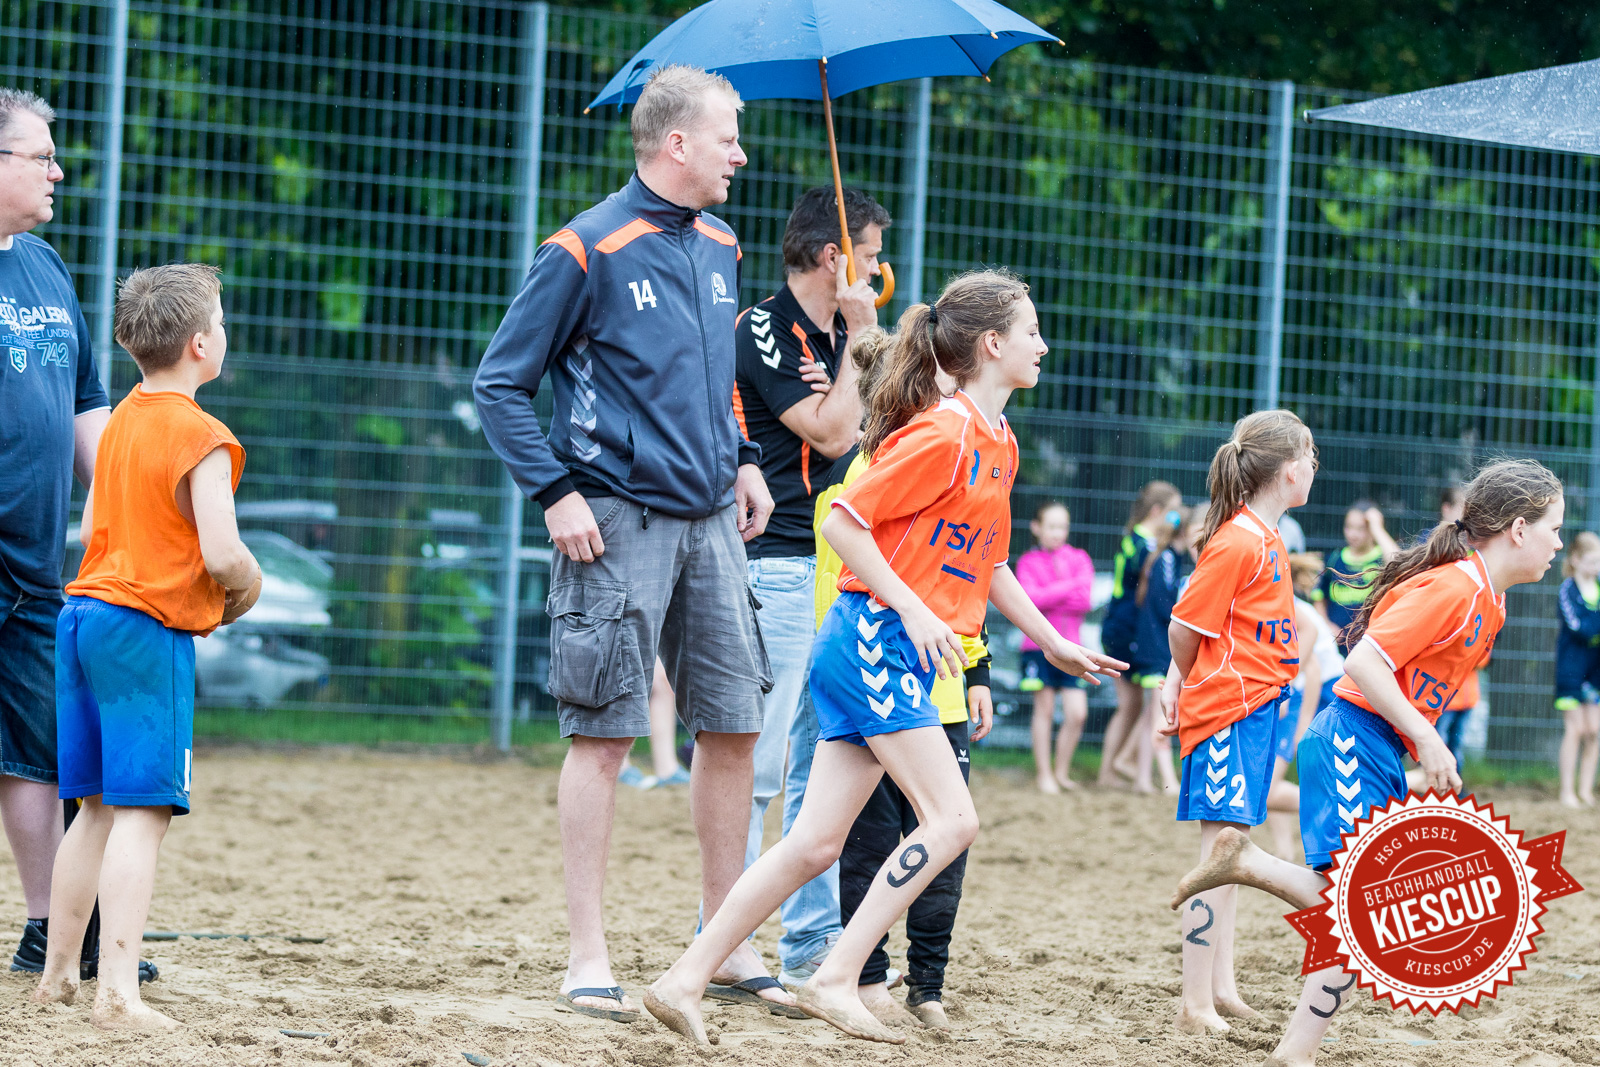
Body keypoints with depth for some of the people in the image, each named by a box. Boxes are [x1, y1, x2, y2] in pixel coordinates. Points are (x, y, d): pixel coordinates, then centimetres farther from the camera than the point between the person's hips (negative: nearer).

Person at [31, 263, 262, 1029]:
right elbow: (221, 552, -19)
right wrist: (247, 588, 3)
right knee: (142, 811, -10)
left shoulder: (119, 422, 14)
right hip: (147, 631, -8)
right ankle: (118, 991, -17)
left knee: (98, 808, 16)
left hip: (82, 613, 8)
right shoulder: (202, 437, -12)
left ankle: (58, 975, 20)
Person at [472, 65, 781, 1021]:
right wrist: (557, 492, -14)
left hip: (710, 519, 7)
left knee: (733, 724, 7)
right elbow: (501, 385, -6)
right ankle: (590, 960, 1)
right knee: (604, 734, -4)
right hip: (621, 519, -7)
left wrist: (741, 459, 14)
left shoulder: (720, 247, 13)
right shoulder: (588, 250, -8)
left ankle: (729, 942, 17)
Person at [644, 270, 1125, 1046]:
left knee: (817, 843, 4)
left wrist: (1054, 643, 26)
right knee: (952, 819, -13)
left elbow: (985, 564, 27)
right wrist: (912, 609, -20)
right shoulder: (943, 436, -13)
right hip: (876, 640, -9)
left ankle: (685, 981, 4)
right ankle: (835, 979, -11)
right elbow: (843, 522, -15)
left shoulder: (998, 446, 16)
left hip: (908, 659, 9)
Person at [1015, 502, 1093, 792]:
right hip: (1039, 645, -2)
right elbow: (1031, 598, -13)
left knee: (1077, 714, -6)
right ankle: (1044, 774, 11)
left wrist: (1049, 596, -12)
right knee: (1044, 709, 1)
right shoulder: (1028, 561, 3)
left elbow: (1083, 601, -5)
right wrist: (1070, 586, -12)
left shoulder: (1079, 559, 8)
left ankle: (1062, 771, 12)